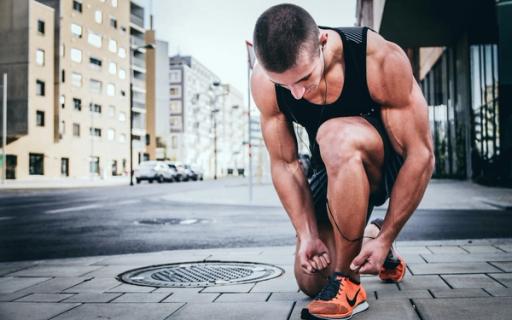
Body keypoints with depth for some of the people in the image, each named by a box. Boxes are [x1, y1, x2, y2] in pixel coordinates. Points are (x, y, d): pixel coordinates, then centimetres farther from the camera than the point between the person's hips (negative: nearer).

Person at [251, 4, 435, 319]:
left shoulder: (382, 60, -31)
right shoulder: (264, 81, -21)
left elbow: (421, 155, -26)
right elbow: (284, 163, -12)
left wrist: (386, 239, -25)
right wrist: (308, 235, -19)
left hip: (391, 163, -4)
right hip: (337, 169, 4)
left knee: (335, 136, -38)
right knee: (310, 281, 1)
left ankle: (347, 283, -24)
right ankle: (364, 237, 32)